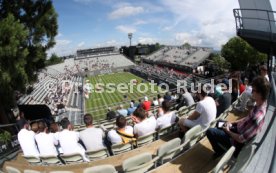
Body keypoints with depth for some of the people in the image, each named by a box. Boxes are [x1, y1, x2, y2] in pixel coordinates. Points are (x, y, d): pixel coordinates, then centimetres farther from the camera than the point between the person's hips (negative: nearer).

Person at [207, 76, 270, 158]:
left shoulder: (257, 117, -38)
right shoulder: (261, 105, -10)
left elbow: (241, 139, -28)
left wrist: (228, 131, -11)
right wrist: (232, 123, 3)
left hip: (238, 141, -9)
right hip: (239, 130, 9)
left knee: (209, 131, -7)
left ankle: (219, 151, 18)